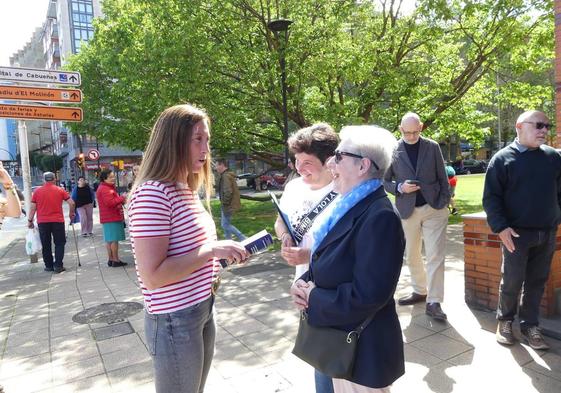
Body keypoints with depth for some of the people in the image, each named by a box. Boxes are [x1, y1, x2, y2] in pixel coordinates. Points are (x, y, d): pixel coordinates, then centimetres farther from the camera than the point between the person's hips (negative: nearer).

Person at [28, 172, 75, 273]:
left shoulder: (37, 191, 2)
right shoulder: (60, 190, -2)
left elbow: (33, 208, 1)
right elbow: (71, 203, -5)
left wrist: (30, 220, 9)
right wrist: (72, 213, 10)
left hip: (42, 222, 2)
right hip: (57, 221, -1)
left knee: (46, 245, 12)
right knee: (59, 243, 7)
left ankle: (49, 266, 17)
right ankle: (58, 265, 0)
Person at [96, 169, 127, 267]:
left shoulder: (110, 187, 19)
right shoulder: (104, 189, -15)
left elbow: (114, 200, 27)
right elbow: (110, 203, -23)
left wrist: (121, 201, 8)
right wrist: (122, 198, -13)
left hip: (110, 218, 11)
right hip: (111, 218, -11)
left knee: (109, 240, 12)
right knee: (114, 239, -7)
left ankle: (110, 259, 17)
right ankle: (116, 260, -4)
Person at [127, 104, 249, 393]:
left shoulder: (186, 191, 10)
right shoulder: (152, 193, -21)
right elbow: (152, 276, -25)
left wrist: (223, 253, 3)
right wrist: (211, 250, -24)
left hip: (203, 310, 9)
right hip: (175, 321, -9)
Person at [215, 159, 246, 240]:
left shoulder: (225, 176, -19)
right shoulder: (229, 175, 14)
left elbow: (228, 191, -28)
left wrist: (224, 203, -17)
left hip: (228, 205, -10)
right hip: (228, 205, 10)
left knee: (225, 225, -4)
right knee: (225, 224, 16)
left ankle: (243, 239, -3)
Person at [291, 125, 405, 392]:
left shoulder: (380, 216, -25)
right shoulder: (349, 207, 5)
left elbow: (366, 295, -29)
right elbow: (327, 264, 12)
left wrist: (313, 298, -17)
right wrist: (304, 284, -7)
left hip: (364, 351, -8)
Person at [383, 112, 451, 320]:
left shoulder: (433, 147, 2)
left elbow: (442, 177, 6)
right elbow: (385, 181, 4)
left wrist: (444, 202, -2)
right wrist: (400, 188, -14)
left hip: (434, 208, -1)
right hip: (407, 210, 1)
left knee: (435, 256, -4)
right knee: (412, 256, 13)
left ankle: (433, 302, 3)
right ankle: (419, 291, 32)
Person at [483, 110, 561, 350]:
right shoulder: (503, 158, -4)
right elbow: (491, 197, -7)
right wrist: (501, 227, -15)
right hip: (517, 233, -4)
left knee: (537, 282, 10)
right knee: (512, 282, 3)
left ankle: (529, 326, 23)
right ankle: (505, 321, 23)